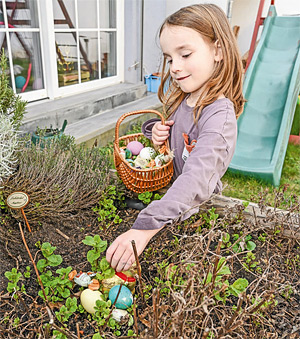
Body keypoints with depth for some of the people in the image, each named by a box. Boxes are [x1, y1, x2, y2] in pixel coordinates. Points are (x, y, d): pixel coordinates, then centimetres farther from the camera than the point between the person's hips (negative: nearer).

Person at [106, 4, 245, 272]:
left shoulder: (219, 115, -27)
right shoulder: (180, 101, -1)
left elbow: (196, 180, -39)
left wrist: (145, 228, -50)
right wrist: (156, 132, -8)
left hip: (195, 209, -7)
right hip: (167, 195, 8)